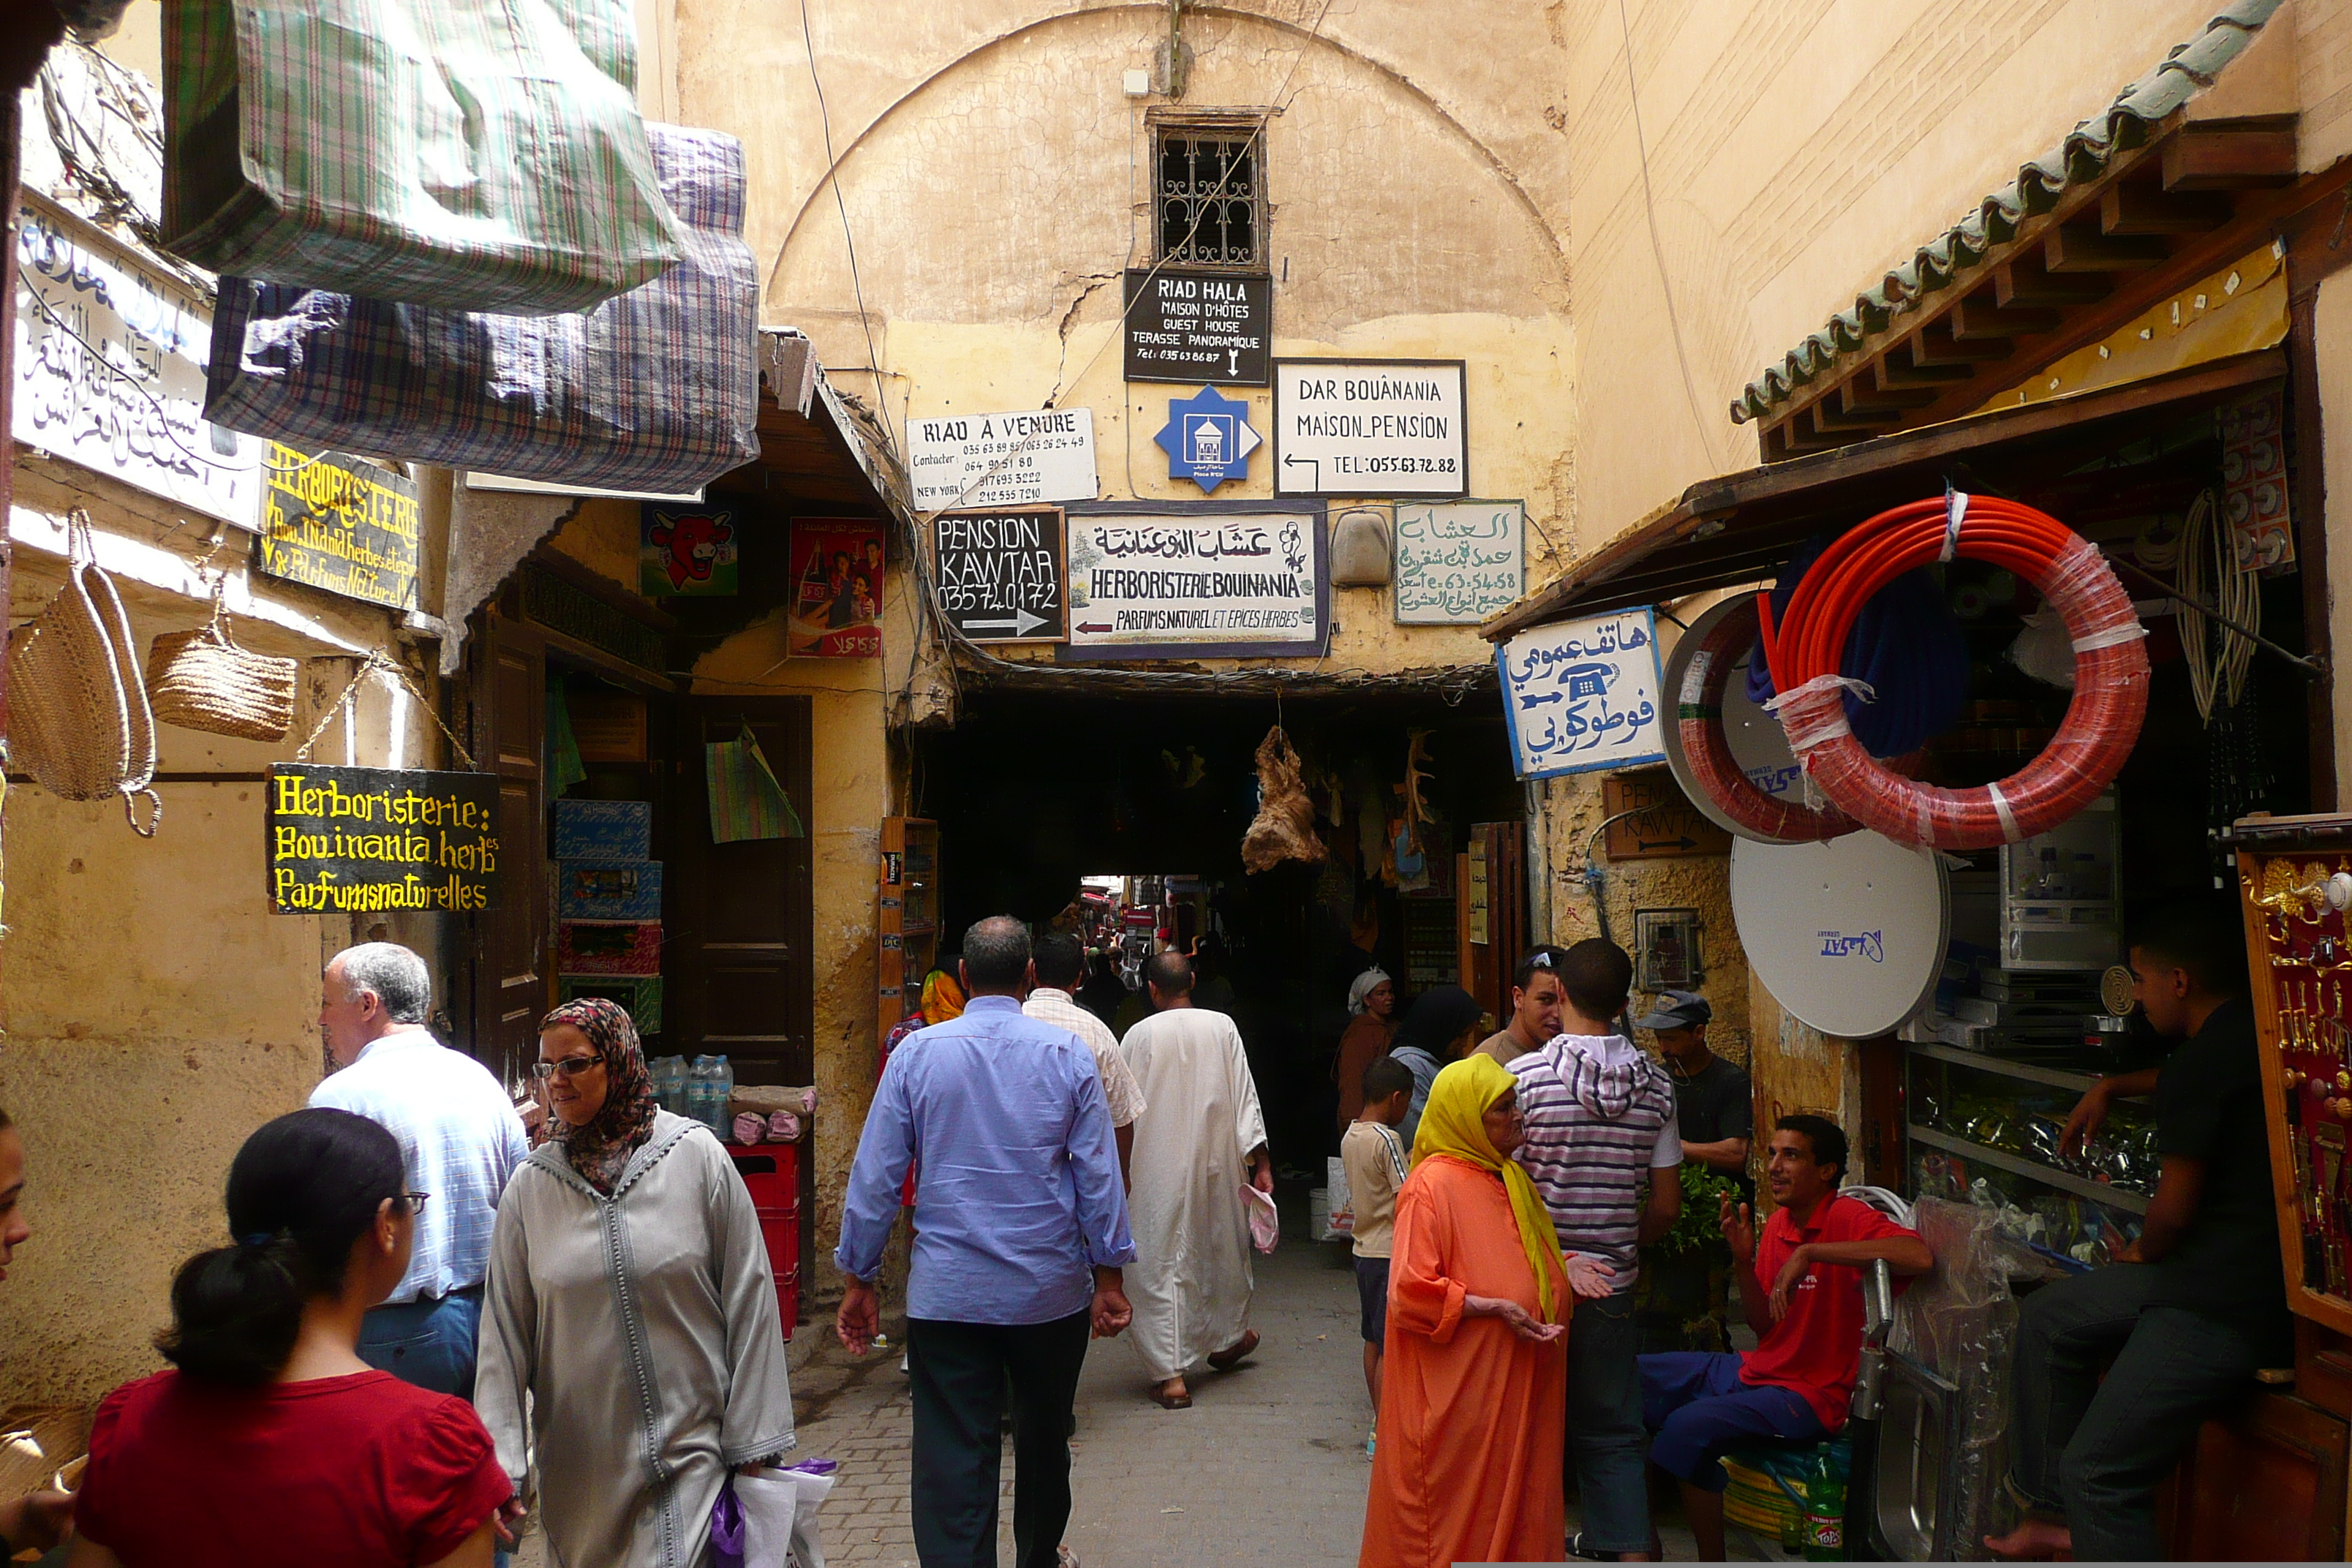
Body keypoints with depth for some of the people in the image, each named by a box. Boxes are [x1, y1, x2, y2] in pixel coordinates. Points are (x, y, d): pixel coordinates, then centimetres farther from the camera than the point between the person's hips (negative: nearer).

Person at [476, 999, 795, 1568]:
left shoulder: (696, 1156, -7)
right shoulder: (531, 1185, 0)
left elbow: (749, 1303, -4)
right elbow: (504, 1332, 4)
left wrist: (754, 1445, -3)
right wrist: (498, 1464, 0)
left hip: (692, 1455, -2)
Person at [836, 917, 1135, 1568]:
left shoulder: (916, 1054, -3)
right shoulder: (1067, 1054, -4)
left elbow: (874, 1175, -1)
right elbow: (1099, 1173, -3)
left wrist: (858, 1279, 7)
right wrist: (1110, 1277, 5)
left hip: (946, 1294, -1)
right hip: (1050, 1292, 2)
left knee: (952, 1464, 1)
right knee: (1043, 1441, 22)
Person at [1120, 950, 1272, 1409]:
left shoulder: (1139, 1035, -8)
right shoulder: (1222, 1027, -4)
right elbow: (1245, 1098, -4)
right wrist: (1261, 1163, 1)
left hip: (1159, 1168, -2)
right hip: (1217, 1160, 2)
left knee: (1161, 1260, 2)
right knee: (1222, 1246, 21)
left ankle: (1170, 1374, -2)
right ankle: (1228, 1337, 41)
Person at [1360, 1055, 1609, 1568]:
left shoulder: (1511, 1180, 12)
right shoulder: (1433, 1185, -16)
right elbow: (1411, 1293, -21)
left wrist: (1563, 1269, 8)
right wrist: (1496, 1309, -22)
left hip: (1519, 1385, 8)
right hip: (1458, 1392, -8)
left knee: (1515, 1505, 15)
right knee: (1458, 1517, 3)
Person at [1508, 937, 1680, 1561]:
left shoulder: (1526, 1076, -13)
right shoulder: (1655, 1083, -1)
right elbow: (1666, 1206, 2)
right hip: (1611, 1284, 3)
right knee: (1612, 1432, 14)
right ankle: (1631, 1546, 12)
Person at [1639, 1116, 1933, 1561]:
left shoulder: (1847, 1217, -15)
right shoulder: (1777, 1223, 7)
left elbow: (1920, 1256, -37)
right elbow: (1765, 1326, 9)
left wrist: (1809, 1250, -32)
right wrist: (1743, 1260, -9)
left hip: (1809, 1393, -8)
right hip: (1756, 1370, 9)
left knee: (1689, 1425, -29)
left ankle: (1711, 1558, -7)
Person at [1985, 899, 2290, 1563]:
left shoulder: (2202, 1065, -21)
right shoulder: (2251, 1036, 8)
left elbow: (2174, 1210, -17)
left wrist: (2142, 1253, 3)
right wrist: (2111, 1088, 38)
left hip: (2225, 1308, -11)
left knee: (2098, 1471, -8)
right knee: (2047, 1317, 19)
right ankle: (2053, 1511, 23)